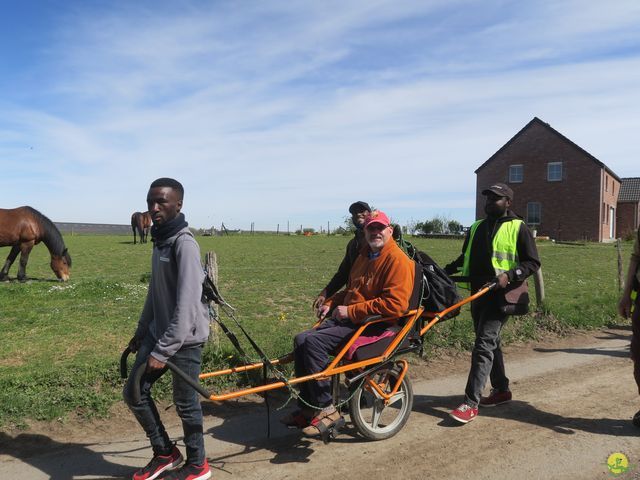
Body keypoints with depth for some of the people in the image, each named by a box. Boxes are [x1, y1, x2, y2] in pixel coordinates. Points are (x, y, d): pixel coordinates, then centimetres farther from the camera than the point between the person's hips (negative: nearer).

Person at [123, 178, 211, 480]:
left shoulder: (184, 244, -19)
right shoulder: (159, 240, 9)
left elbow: (186, 304, -24)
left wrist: (163, 351, -22)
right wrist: (141, 330, 21)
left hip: (184, 338, -8)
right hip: (159, 332, 9)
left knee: (185, 402, 5)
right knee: (134, 393, 11)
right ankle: (165, 453, 30)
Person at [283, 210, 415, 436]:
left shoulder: (397, 259, -11)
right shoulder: (365, 255, 19)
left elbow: (394, 304, -22)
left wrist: (350, 311, -18)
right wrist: (330, 303, 12)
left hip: (374, 324, -9)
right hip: (347, 317, 9)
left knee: (314, 342, -25)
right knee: (301, 340, -7)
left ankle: (326, 409, -13)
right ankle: (307, 408, 1)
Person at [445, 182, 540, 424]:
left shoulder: (518, 228, -2)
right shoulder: (476, 227, 15)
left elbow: (533, 262, -4)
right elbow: (465, 258, 24)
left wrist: (509, 275, -20)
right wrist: (445, 270, 9)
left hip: (500, 294, -7)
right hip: (478, 293, 7)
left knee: (484, 344, -13)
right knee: (490, 342, 15)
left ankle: (471, 403, -13)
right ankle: (501, 390, 31)